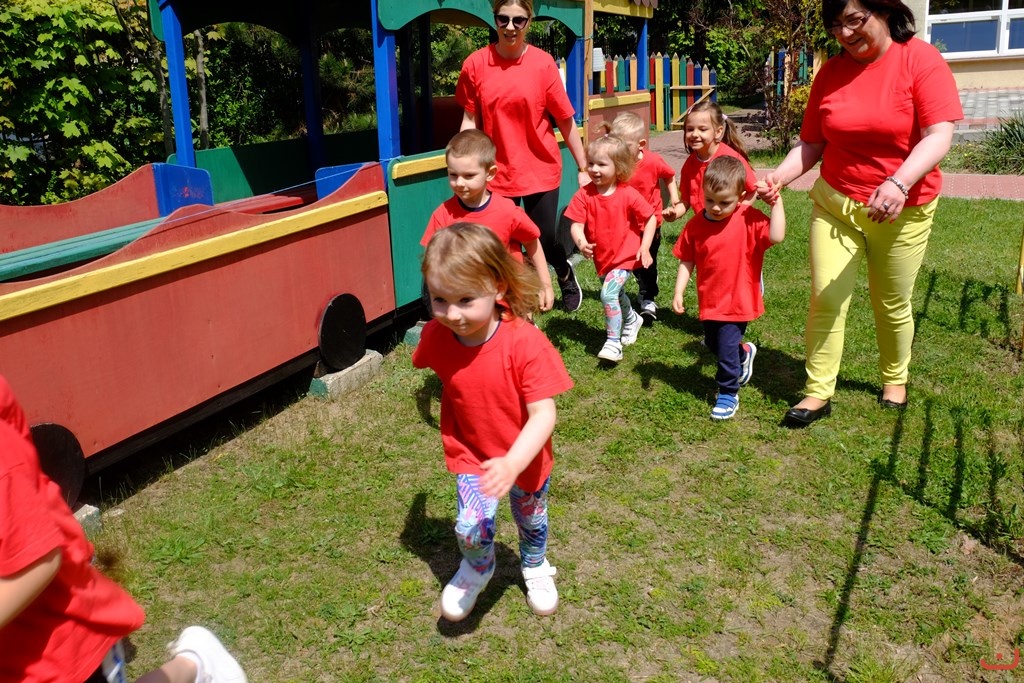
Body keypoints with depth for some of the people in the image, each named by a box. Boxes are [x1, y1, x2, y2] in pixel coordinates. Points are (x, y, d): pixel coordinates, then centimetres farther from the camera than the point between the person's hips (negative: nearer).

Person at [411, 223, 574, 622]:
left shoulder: (525, 343, -32)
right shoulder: (435, 337, -21)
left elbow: (544, 414, -34)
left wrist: (512, 464, -45)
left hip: (525, 459, -1)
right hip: (470, 456, 1)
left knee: (531, 519, 24)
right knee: (471, 528, -18)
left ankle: (535, 567, 61)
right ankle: (477, 569, 21)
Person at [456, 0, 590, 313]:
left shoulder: (543, 63, -8)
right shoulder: (475, 64, -4)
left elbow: (566, 121, -3)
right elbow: (470, 121, 3)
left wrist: (583, 168, 0)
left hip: (541, 169, -1)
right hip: (497, 172, 1)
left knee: (546, 241, 5)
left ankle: (566, 274, 41)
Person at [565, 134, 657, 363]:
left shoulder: (628, 194, -17)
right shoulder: (584, 195, -13)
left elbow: (650, 218, -6)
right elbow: (576, 224, -17)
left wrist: (645, 247, -13)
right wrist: (581, 242, -38)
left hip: (625, 255, -4)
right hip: (601, 256, 5)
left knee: (608, 293, -22)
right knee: (617, 293, 25)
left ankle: (613, 342, -9)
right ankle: (631, 319, 56)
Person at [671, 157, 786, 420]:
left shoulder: (749, 219, -15)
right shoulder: (696, 224, -6)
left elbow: (776, 236, -30)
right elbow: (687, 261, 0)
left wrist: (777, 203, -28)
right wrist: (679, 292, -5)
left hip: (738, 301, -5)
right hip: (709, 301, 5)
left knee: (726, 349, -3)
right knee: (712, 344, 24)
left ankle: (728, 394, 19)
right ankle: (745, 353, 55)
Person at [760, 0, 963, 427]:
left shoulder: (921, 60, -11)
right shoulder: (830, 73, 0)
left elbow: (939, 136, -20)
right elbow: (811, 144, 2)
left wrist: (898, 183, -35)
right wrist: (780, 176, -16)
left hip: (901, 210, -2)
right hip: (834, 204, 3)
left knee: (892, 305, 11)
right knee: (825, 299, -4)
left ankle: (894, 380, 35)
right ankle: (818, 393, 6)